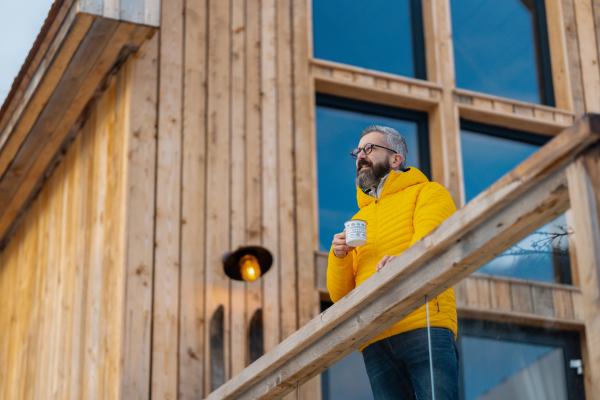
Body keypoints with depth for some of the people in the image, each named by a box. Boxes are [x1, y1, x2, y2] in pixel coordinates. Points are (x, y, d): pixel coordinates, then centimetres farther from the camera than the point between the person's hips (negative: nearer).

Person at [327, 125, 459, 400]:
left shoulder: (427, 192, 16)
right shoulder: (358, 221, 31)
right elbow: (340, 295, 24)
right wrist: (339, 257, 3)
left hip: (424, 325, -5)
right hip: (375, 341, 5)